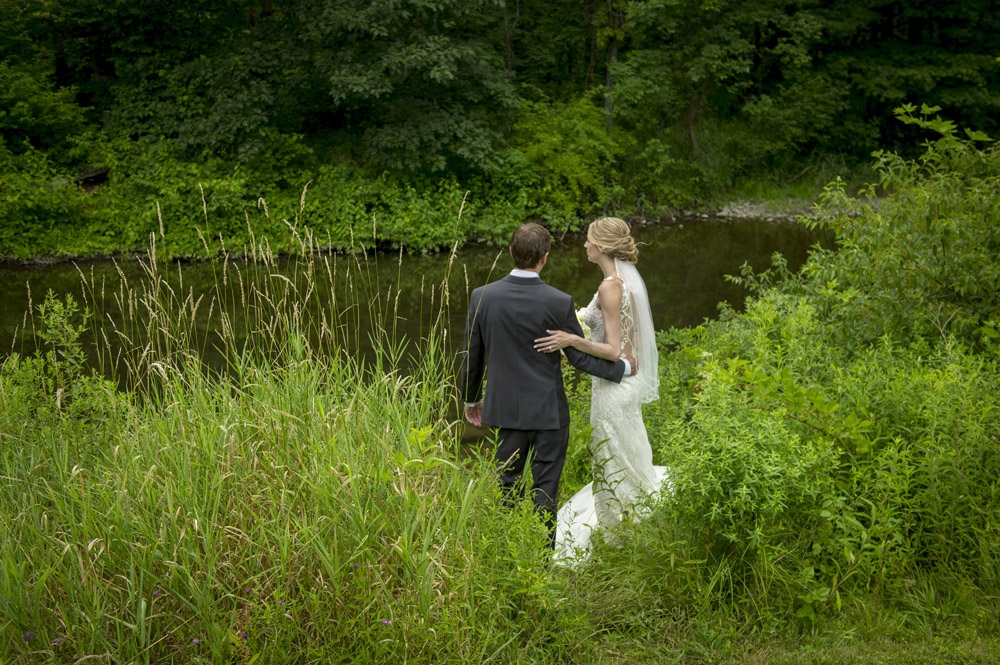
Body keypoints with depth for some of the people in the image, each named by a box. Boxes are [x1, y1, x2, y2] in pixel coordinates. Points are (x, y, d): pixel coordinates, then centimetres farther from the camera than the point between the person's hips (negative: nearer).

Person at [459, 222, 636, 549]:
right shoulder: (559, 303, -18)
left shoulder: (482, 297, -10)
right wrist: (623, 367, 9)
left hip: (506, 408, 3)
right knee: (545, 488, 9)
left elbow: (472, 357, 0)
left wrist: (470, 399, 16)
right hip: (549, 411, -3)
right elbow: (580, 357, -8)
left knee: (507, 483, 17)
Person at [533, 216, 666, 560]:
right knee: (621, 463, 22)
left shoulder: (610, 286, -22)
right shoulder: (627, 278, 6)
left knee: (615, 466, 5)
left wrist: (572, 340, -33)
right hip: (625, 378, 10)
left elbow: (613, 350, -23)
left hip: (613, 385, -9)